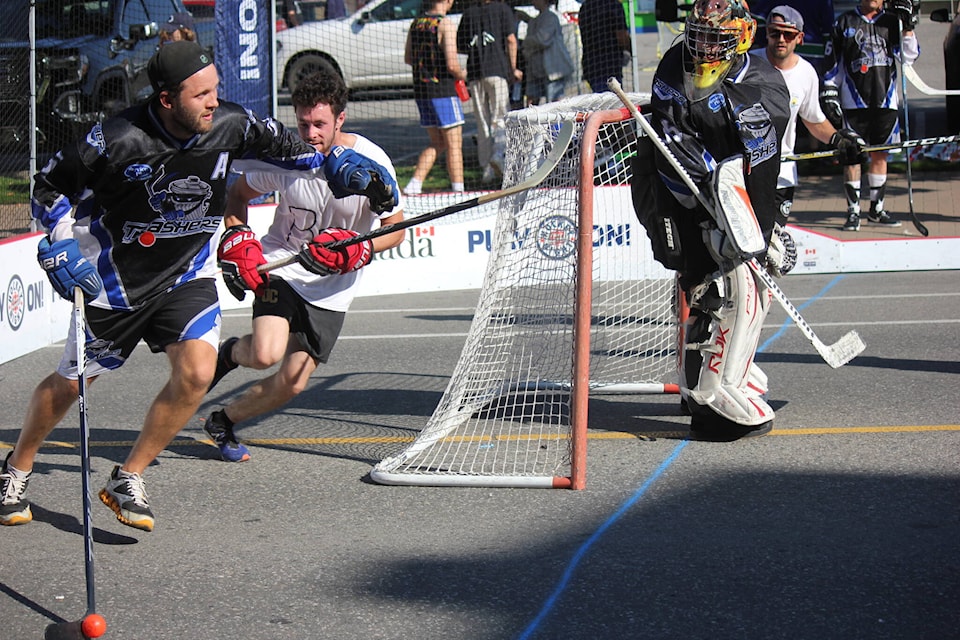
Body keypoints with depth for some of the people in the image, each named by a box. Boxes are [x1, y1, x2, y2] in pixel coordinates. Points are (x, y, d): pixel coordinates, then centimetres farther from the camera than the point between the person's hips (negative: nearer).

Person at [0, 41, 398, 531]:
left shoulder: (229, 126, -15)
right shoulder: (117, 140, -25)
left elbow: (280, 145, 7)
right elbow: (51, 186, -10)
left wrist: (340, 165, -2)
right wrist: (61, 244, -20)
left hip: (188, 275, 3)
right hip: (115, 278, -3)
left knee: (197, 372, -18)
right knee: (70, 382, 9)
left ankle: (127, 481, -2)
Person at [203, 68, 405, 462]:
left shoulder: (371, 162, -15)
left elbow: (395, 229, -5)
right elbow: (237, 197, 6)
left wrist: (360, 251, -23)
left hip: (332, 289, 1)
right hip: (281, 265, -1)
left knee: (291, 385, -3)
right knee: (266, 354, -28)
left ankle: (224, 422, 24)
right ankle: (232, 353, 9)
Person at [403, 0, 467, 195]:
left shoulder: (416, 23, 8)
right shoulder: (446, 25, -13)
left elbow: (408, 58, 17)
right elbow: (452, 64, -18)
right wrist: (462, 74, 1)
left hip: (420, 91, 7)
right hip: (442, 89, -7)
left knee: (437, 144, 16)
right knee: (454, 144, -1)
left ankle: (414, 184, 5)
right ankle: (458, 192, -2)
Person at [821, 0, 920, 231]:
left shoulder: (891, 22, 8)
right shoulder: (845, 22, 4)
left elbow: (908, 57, 1)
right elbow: (832, 62, 7)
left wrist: (908, 25, -7)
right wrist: (829, 94, 1)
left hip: (885, 101, 2)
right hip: (854, 102, -2)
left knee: (880, 155, 8)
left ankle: (876, 209, 18)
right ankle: (853, 211, 2)